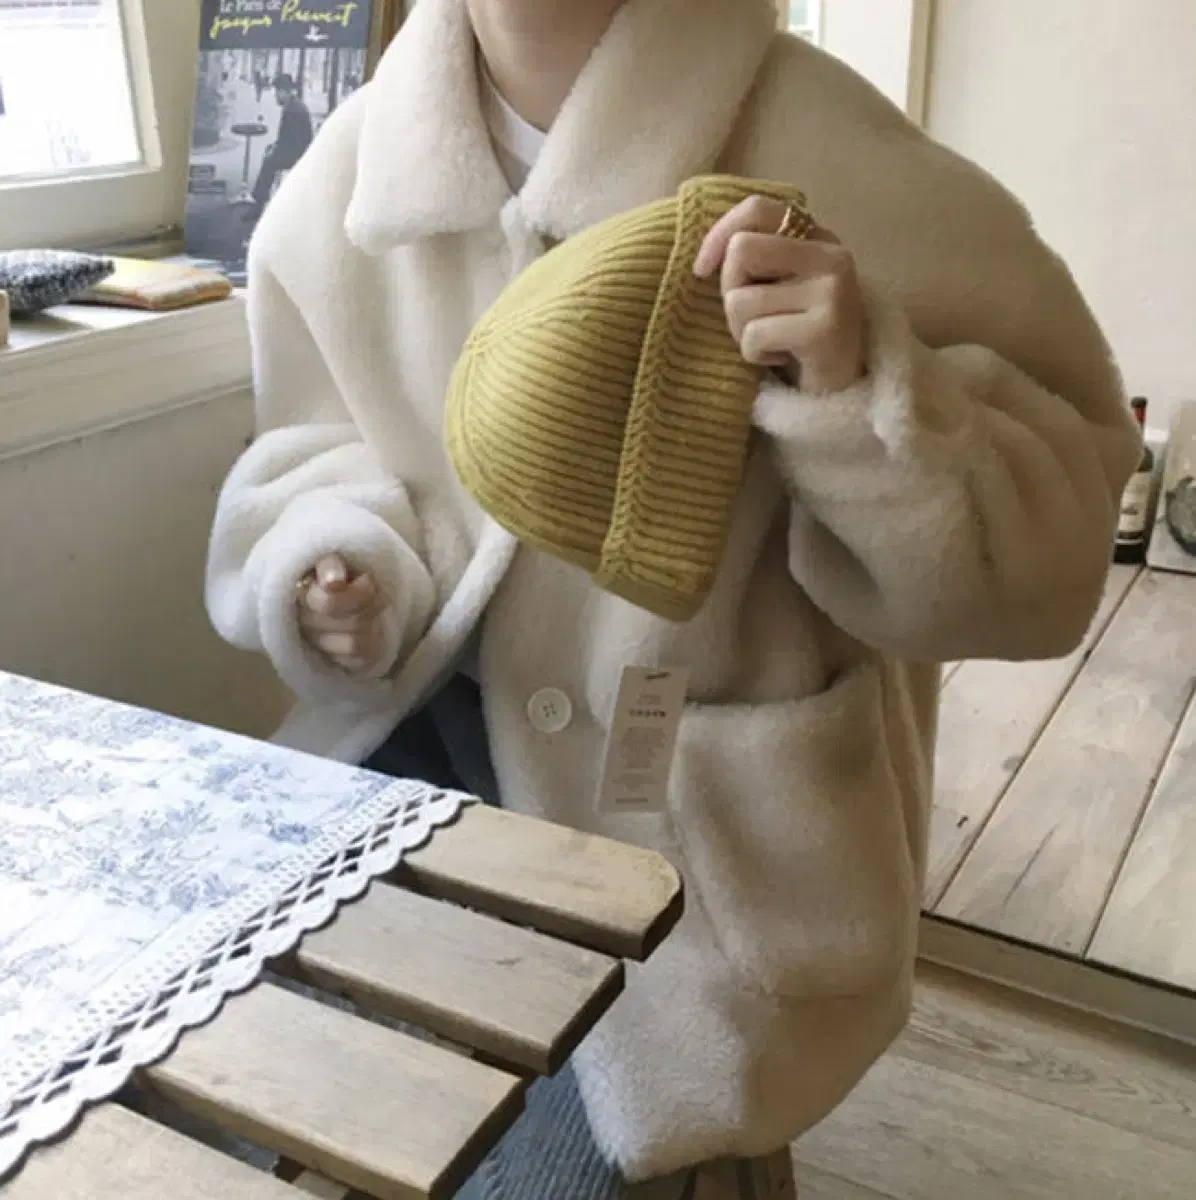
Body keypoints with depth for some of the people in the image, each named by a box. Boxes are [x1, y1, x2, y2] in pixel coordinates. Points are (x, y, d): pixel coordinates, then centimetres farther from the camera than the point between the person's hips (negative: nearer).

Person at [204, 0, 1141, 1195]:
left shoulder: (828, 158, -18)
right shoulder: (354, 169, -4)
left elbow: (1050, 538, -15)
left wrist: (864, 396, -33)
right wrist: (337, 569, -11)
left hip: (712, 804, -4)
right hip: (450, 728, 5)